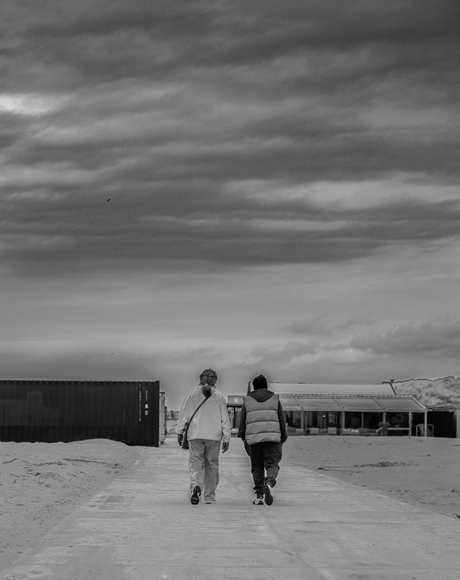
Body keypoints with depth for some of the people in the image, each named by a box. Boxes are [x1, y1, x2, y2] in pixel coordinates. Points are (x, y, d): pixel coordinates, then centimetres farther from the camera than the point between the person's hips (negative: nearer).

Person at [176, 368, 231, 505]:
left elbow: (183, 415, 3)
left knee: (195, 462, -1)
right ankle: (210, 496, 14)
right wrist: (226, 439, 6)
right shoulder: (219, 397, 3)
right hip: (214, 436, 1)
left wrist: (179, 432, 12)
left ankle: (196, 486, -30)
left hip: (195, 435, -1)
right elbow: (225, 419, 2)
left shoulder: (192, 395, 2)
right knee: (212, 465, 11)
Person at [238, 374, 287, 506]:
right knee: (272, 465, 1)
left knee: (257, 468, 9)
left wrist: (243, 439, 15)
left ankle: (259, 495, 2)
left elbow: (242, 422, 7)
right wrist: (282, 439, 13)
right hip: (272, 437, -1)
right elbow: (282, 421, 8)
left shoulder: (247, 400, 10)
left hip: (253, 438, 1)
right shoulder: (275, 399, 10)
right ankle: (269, 483, -28)